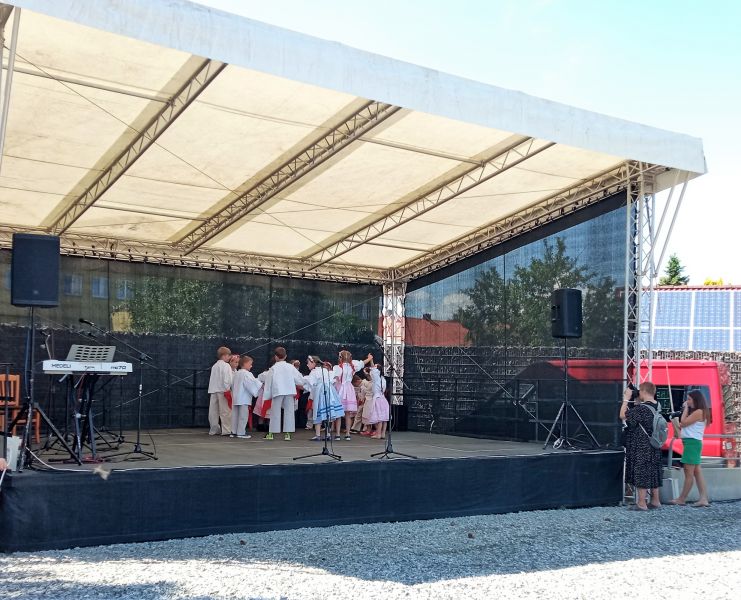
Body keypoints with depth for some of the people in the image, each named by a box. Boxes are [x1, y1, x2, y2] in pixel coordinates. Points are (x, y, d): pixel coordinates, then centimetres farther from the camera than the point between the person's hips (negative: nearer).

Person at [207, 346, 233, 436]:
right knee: (225, 411, -4)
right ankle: (226, 430, -6)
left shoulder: (214, 366, 16)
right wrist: (227, 388, -10)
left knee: (214, 411, 9)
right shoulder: (226, 365, -7)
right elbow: (228, 379, -14)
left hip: (213, 390, 8)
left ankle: (214, 429, 15)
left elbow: (212, 379, 15)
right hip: (223, 390, -7)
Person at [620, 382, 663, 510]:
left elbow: (623, 415, -17)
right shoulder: (657, 406, 4)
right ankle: (655, 501, 24)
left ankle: (641, 503, 2)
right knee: (653, 473, 16)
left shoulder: (641, 408, -22)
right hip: (654, 447, 8)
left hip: (641, 448, -8)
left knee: (641, 473, -1)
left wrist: (626, 398, -11)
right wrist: (637, 401, 9)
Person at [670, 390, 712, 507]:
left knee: (689, 473, -4)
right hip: (691, 443, 11)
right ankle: (704, 499, 4)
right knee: (697, 472, 6)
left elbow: (683, 423, -13)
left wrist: (686, 408, -5)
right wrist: (686, 409, 8)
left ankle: (681, 499, 0)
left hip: (692, 443, -11)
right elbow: (684, 425, 12)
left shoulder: (699, 412, -12)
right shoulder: (695, 412, 18)